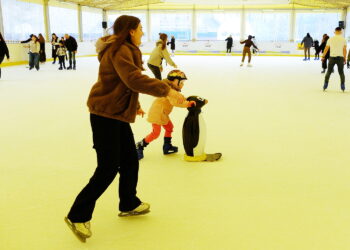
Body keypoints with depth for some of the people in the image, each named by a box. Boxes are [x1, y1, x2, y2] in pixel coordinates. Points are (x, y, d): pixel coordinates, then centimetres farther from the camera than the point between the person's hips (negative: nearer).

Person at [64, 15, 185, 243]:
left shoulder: (125, 50, 16)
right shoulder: (119, 51, -17)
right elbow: (134, 79, -31)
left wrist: (134, 105, 23)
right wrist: (166, 90, -31)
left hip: (118, 115, 10)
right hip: (105, 115, -10)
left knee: (130, 161, 15)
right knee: (108, 168, -7)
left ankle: (129, 205, 33)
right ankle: (78, 216, 4)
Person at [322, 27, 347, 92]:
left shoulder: (330, 39, 2)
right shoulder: (343, 39, 0)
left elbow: (326, 49, 4)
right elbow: (344, 50, -3)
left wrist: (323, 56, 14)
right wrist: (345, 59, 2)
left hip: (332, 57, 1)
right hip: (340, 57, -1)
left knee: (329, 72, 10)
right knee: (341, 72, 9)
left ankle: (325, 86, 9)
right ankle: (343, 87, 5)